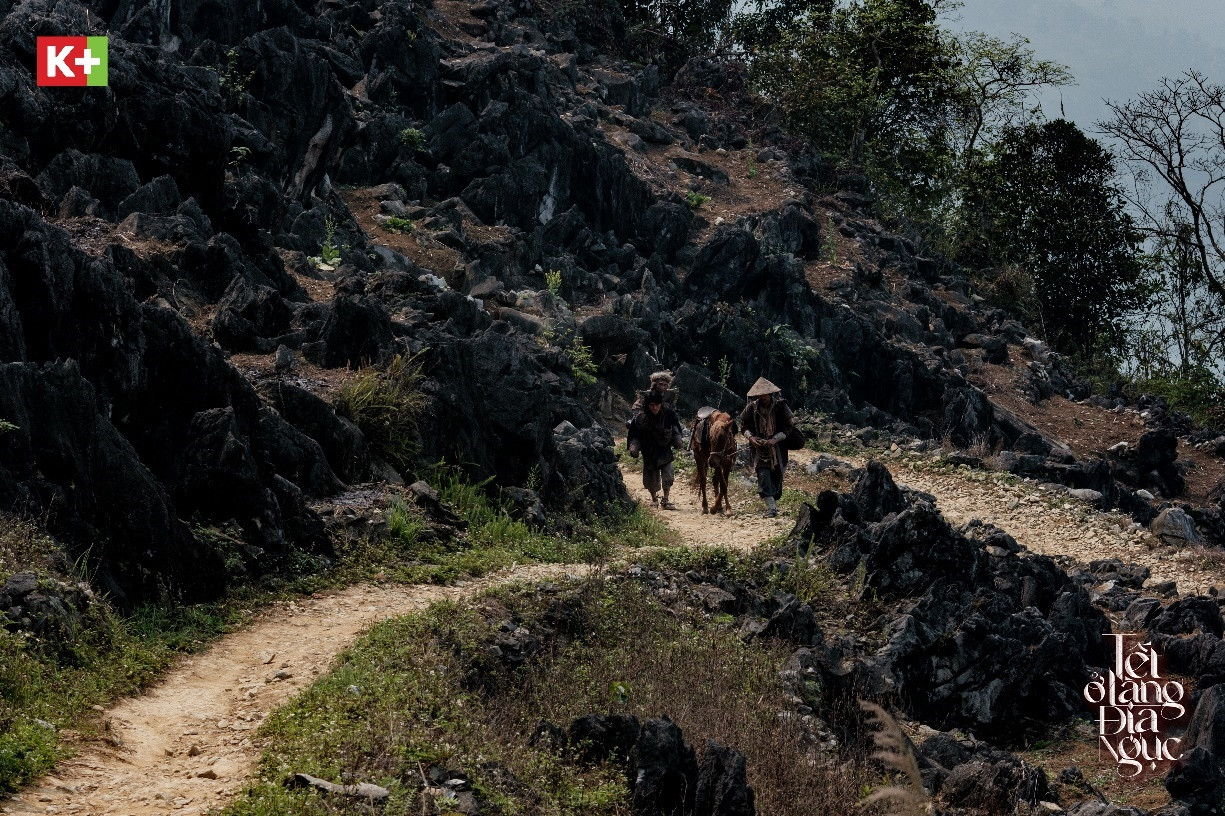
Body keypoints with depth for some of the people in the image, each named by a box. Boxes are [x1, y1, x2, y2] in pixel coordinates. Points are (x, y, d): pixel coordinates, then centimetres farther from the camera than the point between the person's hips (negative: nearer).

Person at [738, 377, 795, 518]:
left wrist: (775, 439, -19)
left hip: (777, 448, 0)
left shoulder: (780, 406, -7)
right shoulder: (752, 407, -3)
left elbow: (788, 427, -5)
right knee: (763, 476, -14)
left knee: (776, 477, 7)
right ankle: (771, 507, -19)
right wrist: (751, 437, -10)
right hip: (759, 447, 0)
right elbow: (744, 424, 8)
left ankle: (773, 505, 24)